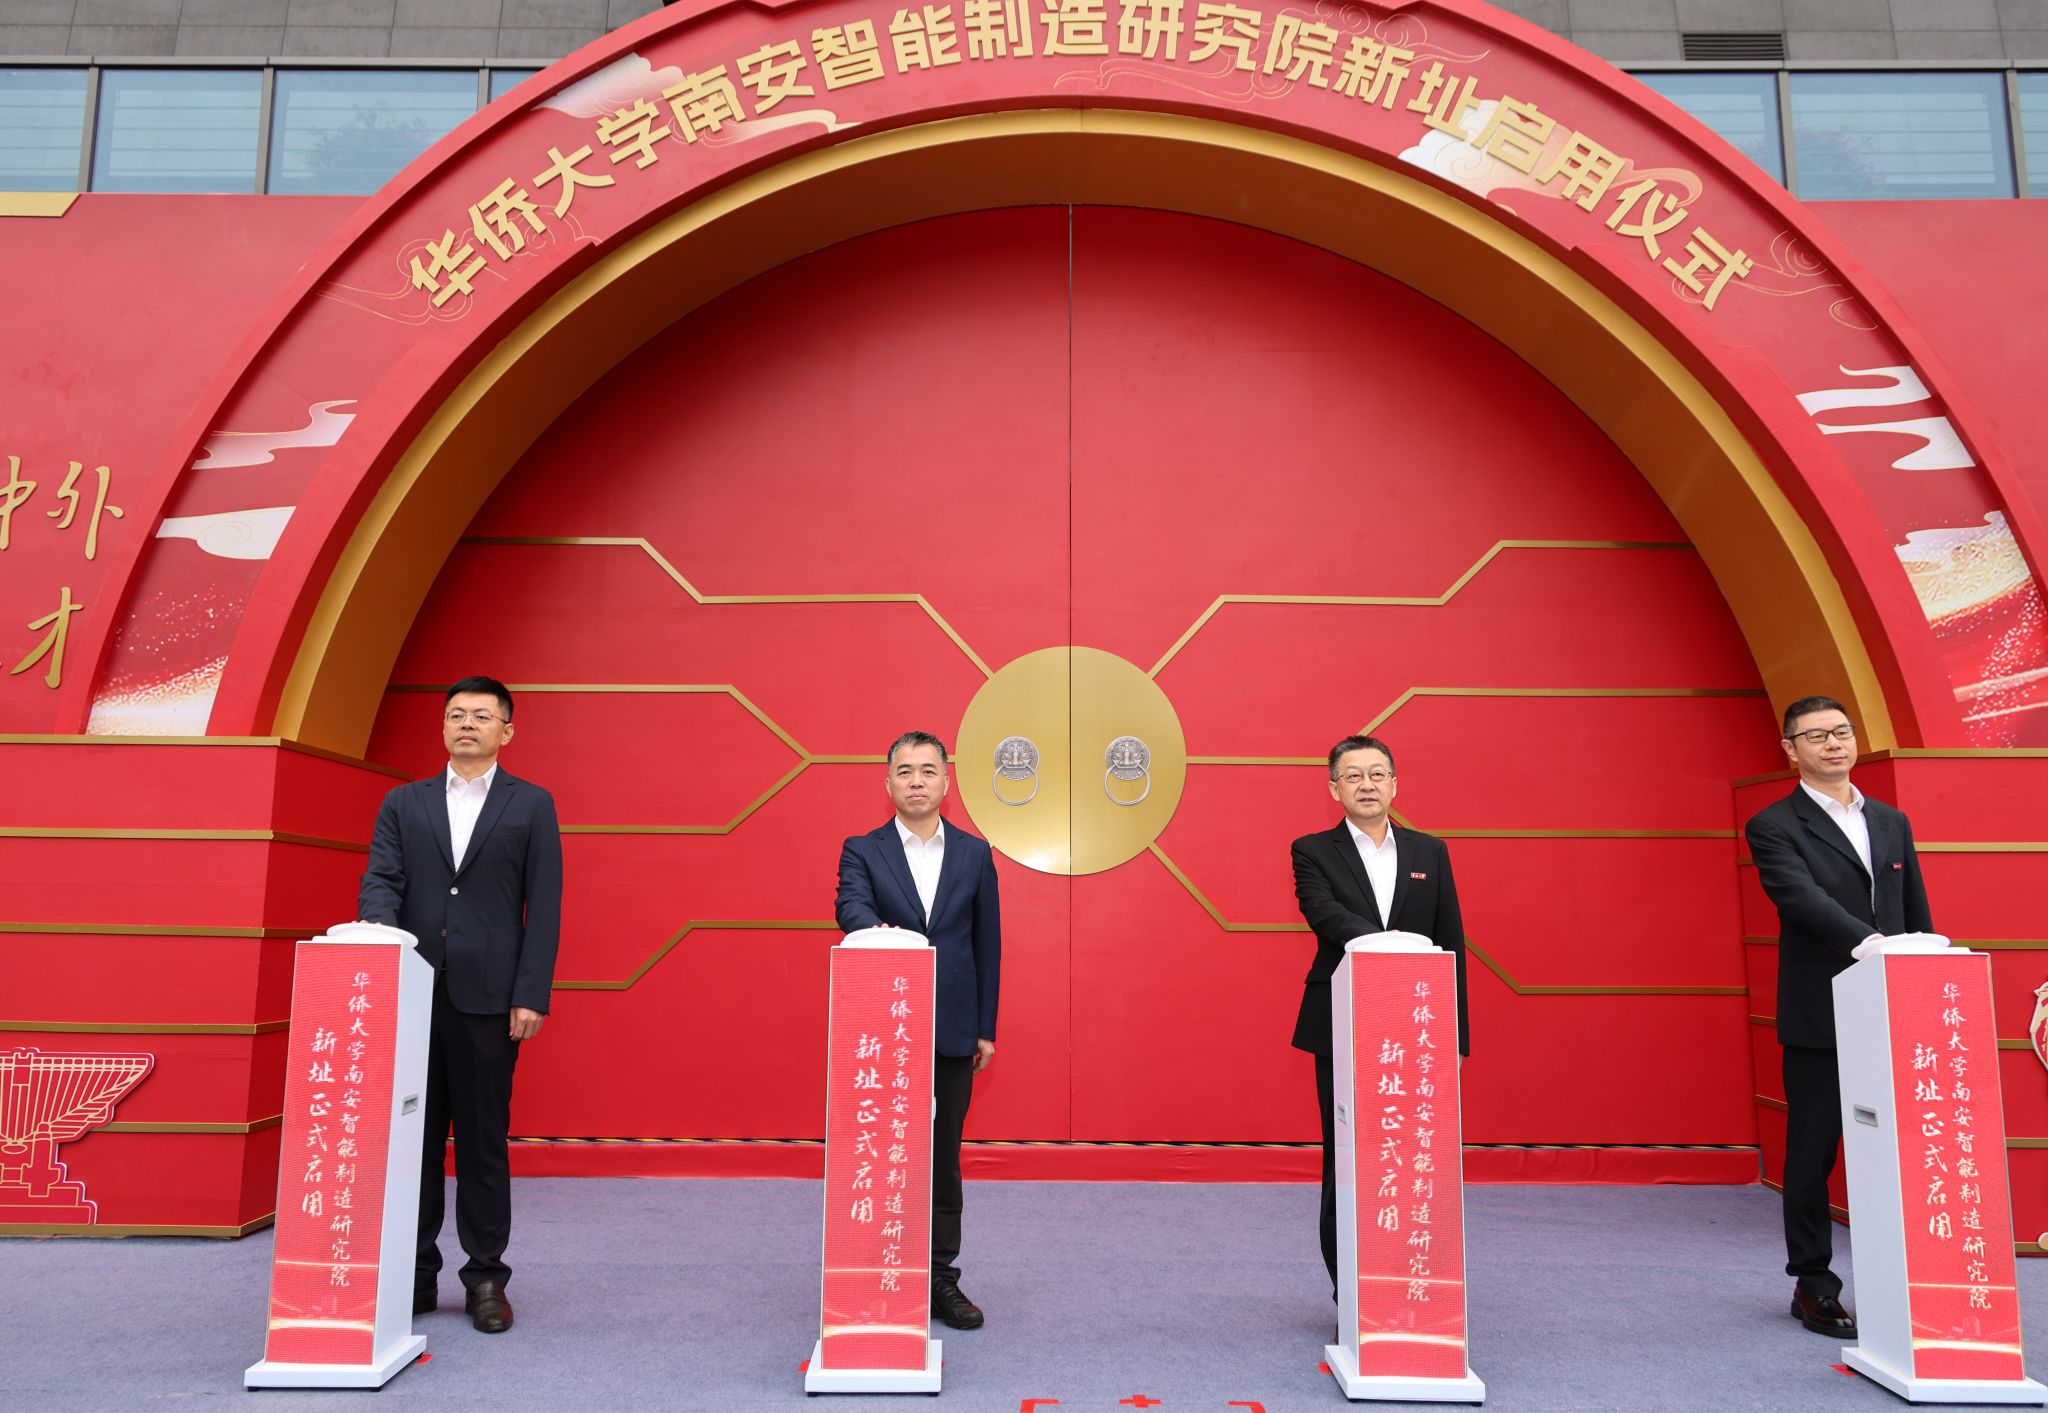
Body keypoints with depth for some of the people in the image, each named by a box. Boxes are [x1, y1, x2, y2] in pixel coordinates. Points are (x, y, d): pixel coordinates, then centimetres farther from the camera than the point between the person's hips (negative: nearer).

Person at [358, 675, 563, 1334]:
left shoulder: (532, 806, 4)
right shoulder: (404, 803, 12)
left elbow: (544, 908, -1)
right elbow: (380, 881, 2)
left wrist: (531, 997, -8)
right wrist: (379, 932, -21)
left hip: (489, 999, -2)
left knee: (484, 1141, 4)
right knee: (414, 1137, 9)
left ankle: (486, 1279, 15)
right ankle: (414, 1274, 21)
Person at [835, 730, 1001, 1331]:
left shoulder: (974, 854, 7)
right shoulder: (862, 851, 2)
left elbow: (988, 943, 8)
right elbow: (851, 905, -19)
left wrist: (986, 1028, 5)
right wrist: (875, 928, -43)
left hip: (952, 1033, 2)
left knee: (943, 1158, 9)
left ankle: (941, 1279, 19)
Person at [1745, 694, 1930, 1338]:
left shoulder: (1892, 822, 16)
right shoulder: (1774, 826, -3)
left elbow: (1918, 918, 16)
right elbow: (1801, 897, -19)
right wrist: (1866, 941, -34)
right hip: (1818, 1018, -4)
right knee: (1813, 1153, 4)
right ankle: (1813, 1285, 14)